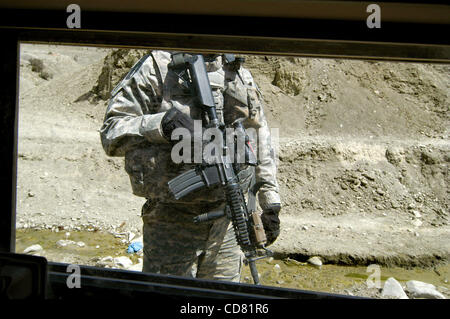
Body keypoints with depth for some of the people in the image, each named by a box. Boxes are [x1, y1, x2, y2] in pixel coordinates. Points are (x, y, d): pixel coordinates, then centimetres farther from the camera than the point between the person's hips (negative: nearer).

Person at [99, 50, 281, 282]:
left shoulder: (242, 75, 13)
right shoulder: (158, 66, -3)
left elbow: (261, 144, 19)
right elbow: (111, 132, -7)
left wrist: (270, 202, 15)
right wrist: (157, 126, -23)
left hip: (226, 217, 4)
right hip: (172, 218, -4)